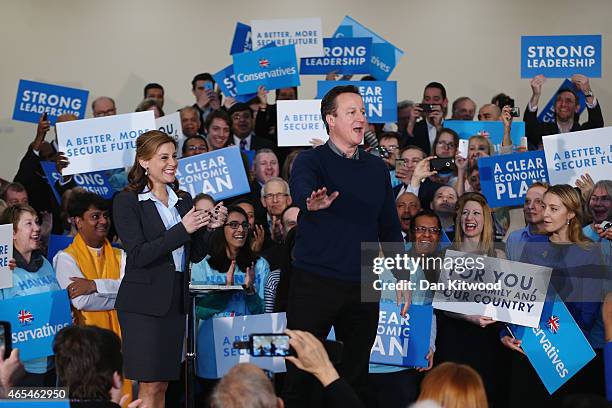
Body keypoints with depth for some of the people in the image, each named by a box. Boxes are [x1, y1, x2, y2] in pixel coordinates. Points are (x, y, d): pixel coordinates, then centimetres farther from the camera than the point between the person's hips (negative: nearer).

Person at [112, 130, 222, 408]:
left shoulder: (183, 200, 13)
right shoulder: (127, 202, -5)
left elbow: (195, 255, 15)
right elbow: (139, 255, -14)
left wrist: (208, 227, -4)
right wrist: (182, 229, -19)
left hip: (176, 300, 6)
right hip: (143, 302, -6)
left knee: (162, 384, 7)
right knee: (149, 385, -7)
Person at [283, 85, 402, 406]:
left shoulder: (377, 168, 11)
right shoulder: (311, 161, -4)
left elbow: (389, 226, 16)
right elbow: (301, 189, -27)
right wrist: (313, 202, -50)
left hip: (364, 285, 4)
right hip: (314, 282, -4)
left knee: (356, 373, 10)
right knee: (301, 371, 0)